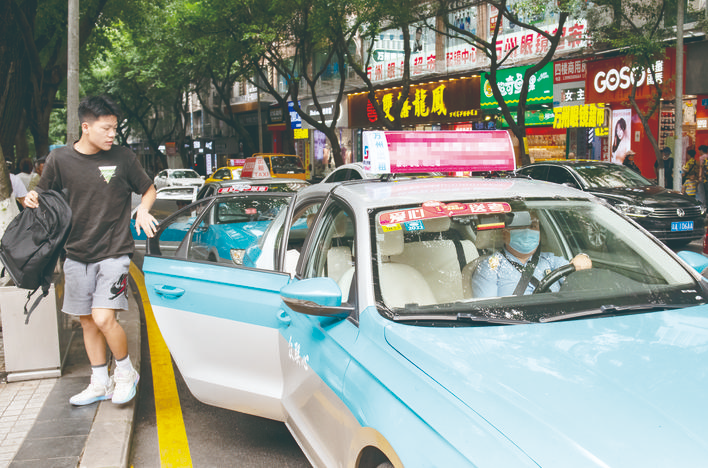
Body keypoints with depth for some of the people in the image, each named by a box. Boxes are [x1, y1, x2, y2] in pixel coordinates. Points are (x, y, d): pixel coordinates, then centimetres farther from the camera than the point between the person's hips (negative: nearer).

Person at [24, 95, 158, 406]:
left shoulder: (123, 158, -5)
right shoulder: (60, 159, -1)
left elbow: (148, 189, 10)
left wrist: (143, 211, -10)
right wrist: (32, 199, -12)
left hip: (114, 252, -3)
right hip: (77, 255, 4)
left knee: (103, 318, -15)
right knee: (87, 321, 11)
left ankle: (126, 372, 10)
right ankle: (100, 383, 27)